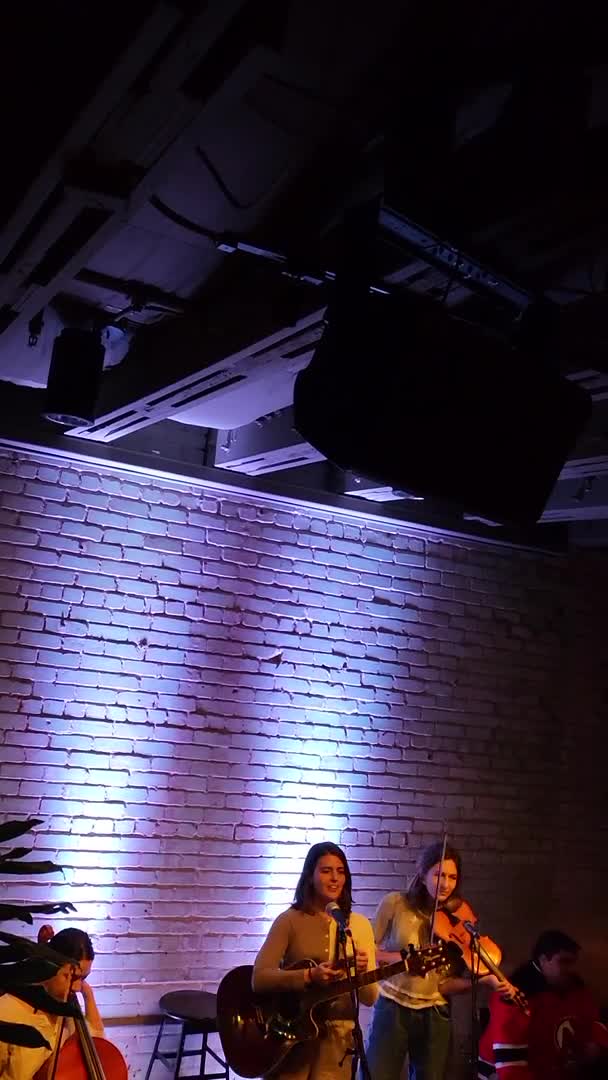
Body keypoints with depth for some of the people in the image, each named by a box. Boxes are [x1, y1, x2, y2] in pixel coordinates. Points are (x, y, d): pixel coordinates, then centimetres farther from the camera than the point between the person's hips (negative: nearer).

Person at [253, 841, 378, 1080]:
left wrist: (362, 972, -22)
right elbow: (259, 979, -14)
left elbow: (370, 997, 0)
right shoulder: (290, 920, -6)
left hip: (336, 1035, 2)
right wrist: (309, 976, -27)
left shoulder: (359, 925, 2)